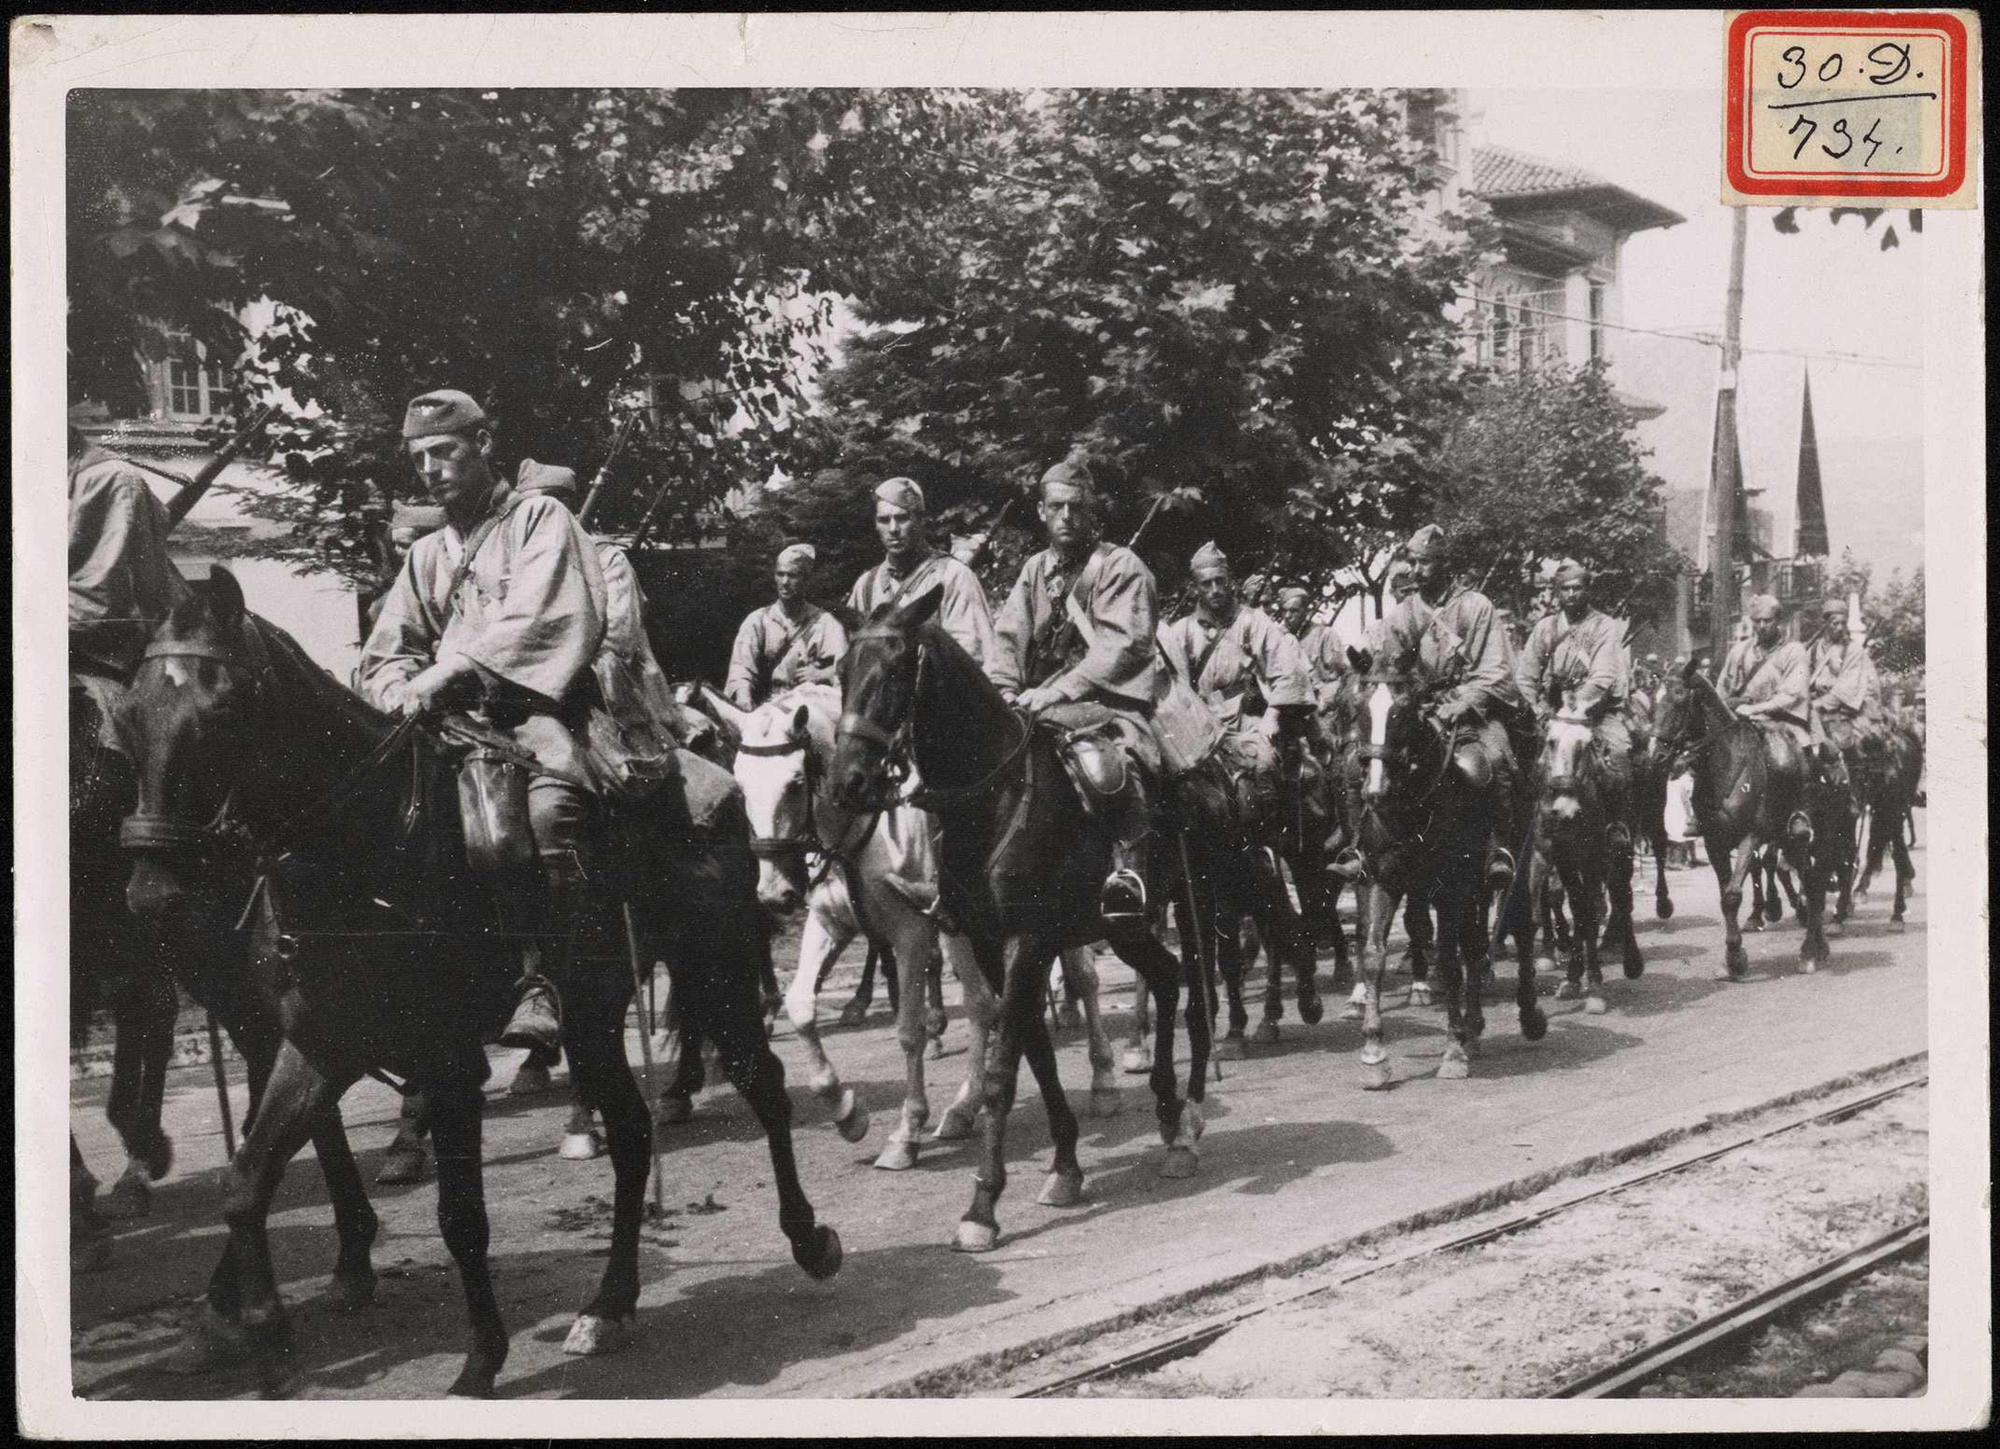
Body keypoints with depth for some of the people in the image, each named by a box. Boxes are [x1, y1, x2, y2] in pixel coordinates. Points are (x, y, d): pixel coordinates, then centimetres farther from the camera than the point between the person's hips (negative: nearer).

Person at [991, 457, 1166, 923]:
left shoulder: (1122, 566, 0)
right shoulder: (1034, 570, 20)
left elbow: (1120, 645, -12)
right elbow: (1007, 640, 14)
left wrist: (1058, 691, -21)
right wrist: (1003, 696, -6)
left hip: (1108, 704, -6)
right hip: (1040, 707, 7)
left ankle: (1127, 873, -36)